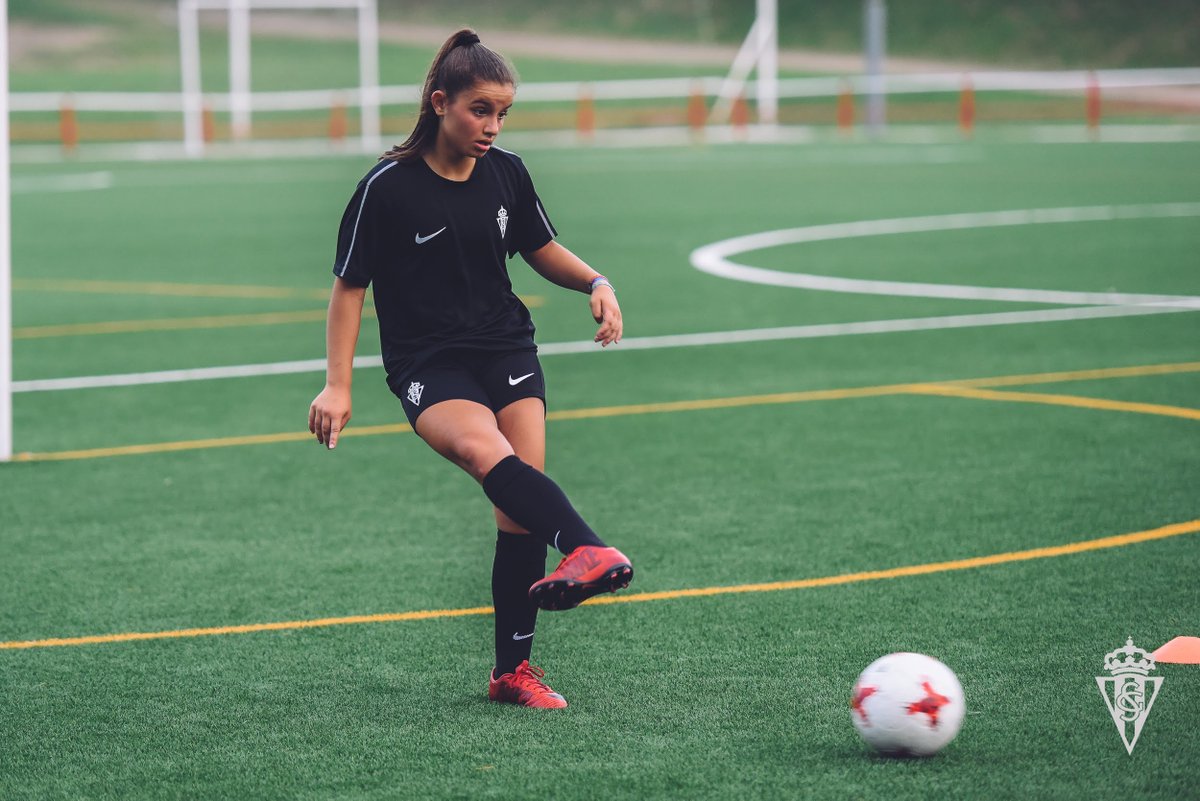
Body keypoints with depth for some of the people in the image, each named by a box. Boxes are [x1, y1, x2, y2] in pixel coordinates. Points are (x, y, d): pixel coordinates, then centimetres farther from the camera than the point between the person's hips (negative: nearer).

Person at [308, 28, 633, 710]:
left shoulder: (507, 174, 4)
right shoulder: (389, 187, -8)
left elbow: (542, 250, 21)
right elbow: (350, 286, -1)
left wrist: (596, 282, 2)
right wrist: (338, 386, -6)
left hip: (507, 351, 5)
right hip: (428, 366, -5)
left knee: (520, 509, -9)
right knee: (488, 452, -35)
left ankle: (514, 668, -1)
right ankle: (588, 551, -60)